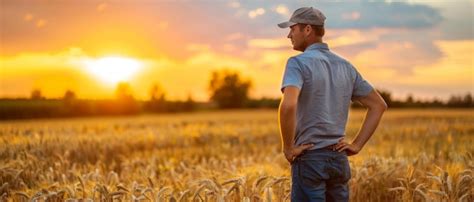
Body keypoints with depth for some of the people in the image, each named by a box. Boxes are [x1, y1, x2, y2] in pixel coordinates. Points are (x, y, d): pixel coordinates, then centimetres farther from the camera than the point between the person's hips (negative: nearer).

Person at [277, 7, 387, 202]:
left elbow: (288, 105, -28)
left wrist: (288, 148, -15)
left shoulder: (298, 63, -11)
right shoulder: (345, 66, 11)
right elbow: (379, 104, 15)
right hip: (339, 159, 7)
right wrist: (357, 144, 12)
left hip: (310, 158, -7)